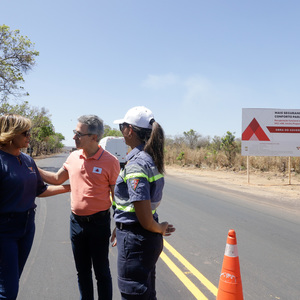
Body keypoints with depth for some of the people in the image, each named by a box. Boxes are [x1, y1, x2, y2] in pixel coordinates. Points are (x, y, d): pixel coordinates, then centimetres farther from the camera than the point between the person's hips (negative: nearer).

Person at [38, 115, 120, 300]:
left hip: (98, 223, -5)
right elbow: (57, 179, 18)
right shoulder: (73, 157, 2)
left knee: (101, 271, 9)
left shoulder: (110, 161, -14)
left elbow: (117, 196, -9)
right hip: (76, 221, 5)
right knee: (82, 271, 19)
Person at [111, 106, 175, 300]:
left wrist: (160, 229, -4)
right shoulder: (150, 158, 6)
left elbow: (145, 219, -24)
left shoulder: (136, 165, -23)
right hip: (149, 240, 9)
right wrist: (120, 229, 22)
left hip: (135, 240, -9)